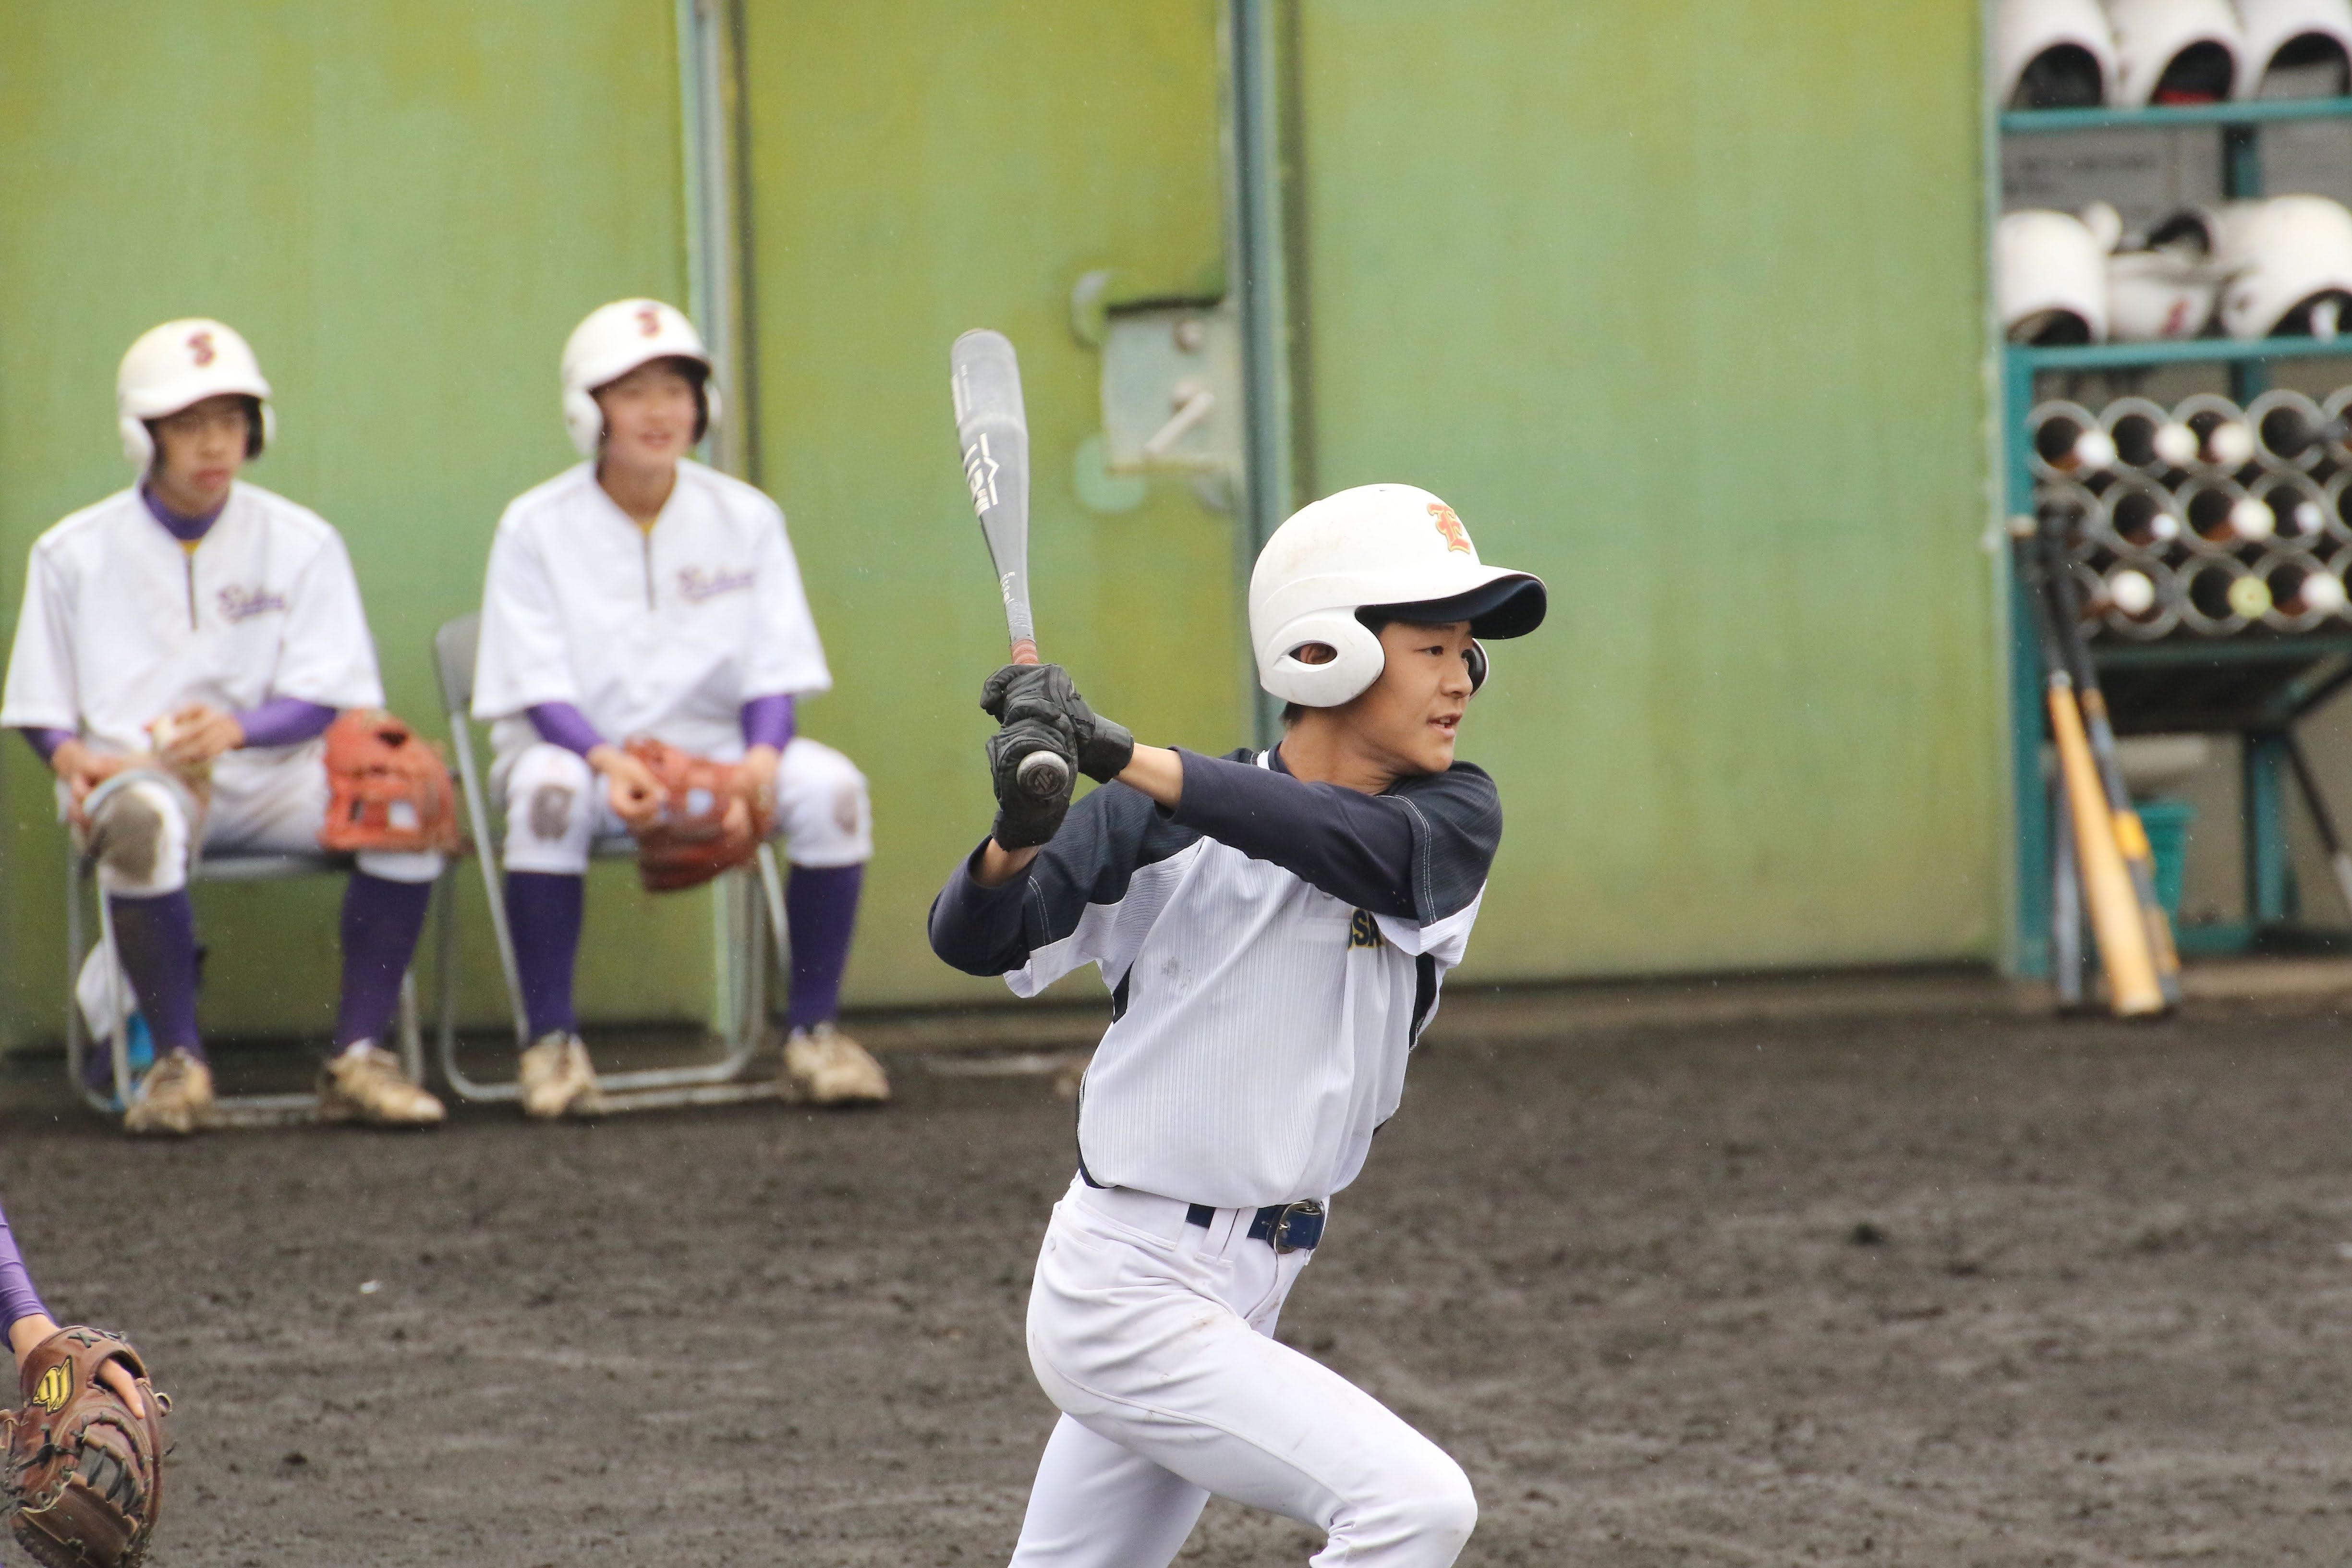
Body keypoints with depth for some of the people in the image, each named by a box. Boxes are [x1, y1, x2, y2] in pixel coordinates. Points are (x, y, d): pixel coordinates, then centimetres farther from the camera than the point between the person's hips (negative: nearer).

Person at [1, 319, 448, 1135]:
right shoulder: (74, 554, 9)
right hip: (135, 770, -2)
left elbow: (325, 697, 1)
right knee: (142, 820, -40)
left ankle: (358, 1057, -20)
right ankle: (177, 1061, -23)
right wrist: (75, 762, -13)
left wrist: (235, 728, -20)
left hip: (271, 772, 2)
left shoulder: (302, 543, 9)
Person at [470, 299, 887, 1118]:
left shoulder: (745, 519, 4)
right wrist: (611, 763, -28)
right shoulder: (536, 527, -3)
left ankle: (813, 1030, -13)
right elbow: (539, 690, -9)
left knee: (829, 788, -26)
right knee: (549, 794, -37)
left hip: (715, 746, 2)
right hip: (582, 745, -2)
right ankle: (552, 1042, -27)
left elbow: (775, 673, 1)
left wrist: (761, 757, -22)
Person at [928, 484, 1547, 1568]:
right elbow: (976, 940, -13)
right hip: (1128, 1297, -6)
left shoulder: (1454, 818, 0)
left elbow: (1370, 847, -22)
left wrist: (1129, 762, -34)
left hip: (1246, 1297, 6)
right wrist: (1023, 830, -36)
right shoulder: (1161, 826, -7)